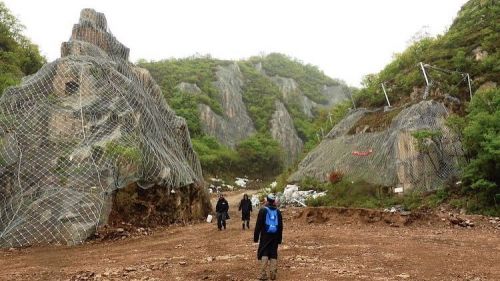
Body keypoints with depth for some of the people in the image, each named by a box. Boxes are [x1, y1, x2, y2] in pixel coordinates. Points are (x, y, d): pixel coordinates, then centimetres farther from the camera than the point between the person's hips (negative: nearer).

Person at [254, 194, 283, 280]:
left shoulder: (263, 210, -6)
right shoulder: (278, 211, 8)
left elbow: (258, 224, -8)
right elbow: (281, 226, 11)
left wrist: (256, 236, -4)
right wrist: (279, 238, 17)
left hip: (265, 235, -3)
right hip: (275, 236, 4)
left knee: (264, 254, 0)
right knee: (273, 254, 9)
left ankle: (263, 274, -8)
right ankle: (273, 274, 5)